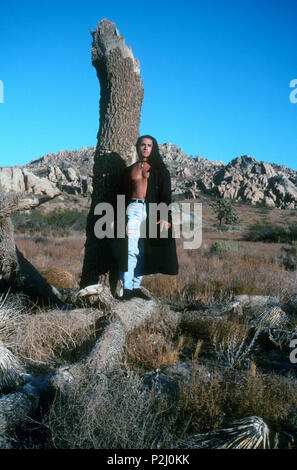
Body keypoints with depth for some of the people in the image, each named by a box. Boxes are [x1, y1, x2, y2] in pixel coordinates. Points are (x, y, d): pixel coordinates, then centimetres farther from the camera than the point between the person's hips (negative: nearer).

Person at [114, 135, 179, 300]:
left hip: (152, 212, 0)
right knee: (131, 249, -12)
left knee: (143, 251, 2)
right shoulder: (130, 170, 17)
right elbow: (122, 194, 16)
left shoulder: (160, 170, 11)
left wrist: (165, 217, -9)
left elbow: (166, 195, 3)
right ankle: (127, 288, -12)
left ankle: (136, 286, 9)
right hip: (134, 209, 0)